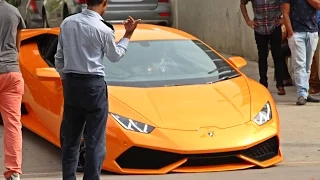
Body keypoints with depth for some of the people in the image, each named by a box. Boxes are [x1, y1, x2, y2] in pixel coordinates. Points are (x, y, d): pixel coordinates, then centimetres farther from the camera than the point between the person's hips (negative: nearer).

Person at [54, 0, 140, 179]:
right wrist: (128, 34, 14)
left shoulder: (67, 23, 2)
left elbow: (59, 57, 8)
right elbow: (115, 56, 5)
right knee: (95, 140, 0)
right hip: (93, 85, -5)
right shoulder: (103, 30, -13)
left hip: (70, 84, 6)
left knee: (70, 138, 12)